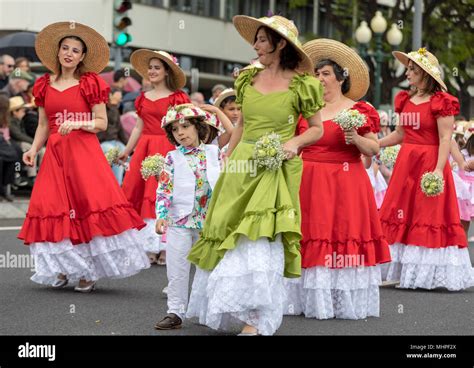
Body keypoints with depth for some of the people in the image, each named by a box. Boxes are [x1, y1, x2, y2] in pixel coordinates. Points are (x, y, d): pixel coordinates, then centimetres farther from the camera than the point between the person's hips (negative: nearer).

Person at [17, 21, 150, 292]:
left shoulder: (91, 83, 2)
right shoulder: (44, 85, 12)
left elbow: (102, 123, -1)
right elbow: (43, 125, 14)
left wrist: (78, 124, -17)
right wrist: (33, 149, -1)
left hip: (85, 151, -4)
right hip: (55, 154, 4)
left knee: (91, 203, -13)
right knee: (54, 207, -3)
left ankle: (89, 271, -8)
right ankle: (62, 267, 5)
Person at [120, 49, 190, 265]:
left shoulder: (176, 98, -2)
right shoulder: (144, 98, 14)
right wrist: (126, 151, 16)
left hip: (167, 149, -5)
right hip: (144, 149, 5)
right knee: (140, 195, 2)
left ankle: (164, 247, 0)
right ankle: (148, 247, 8)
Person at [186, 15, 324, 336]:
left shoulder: (301, 85, -4)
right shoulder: (248, 79, 10)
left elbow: (317, 129, 3)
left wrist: (294, 142, -15)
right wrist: (226, 163, 16)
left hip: (275, 171, -5)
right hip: (242, 166, 5)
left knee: (261, 237, -12)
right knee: (228, 234, 8)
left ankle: (255, 321, -7)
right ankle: (225, 309, 23)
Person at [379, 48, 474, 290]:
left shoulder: (441, 102, -10)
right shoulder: (406, 100, 11)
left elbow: (445, 139, -14)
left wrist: (439, 169, -22)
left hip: (429, 163, -7)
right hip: (406, 162, 7)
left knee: (429, 217, -3)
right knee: (400, 215, 6)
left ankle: (428, 272, 4)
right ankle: (398, 270, 13)